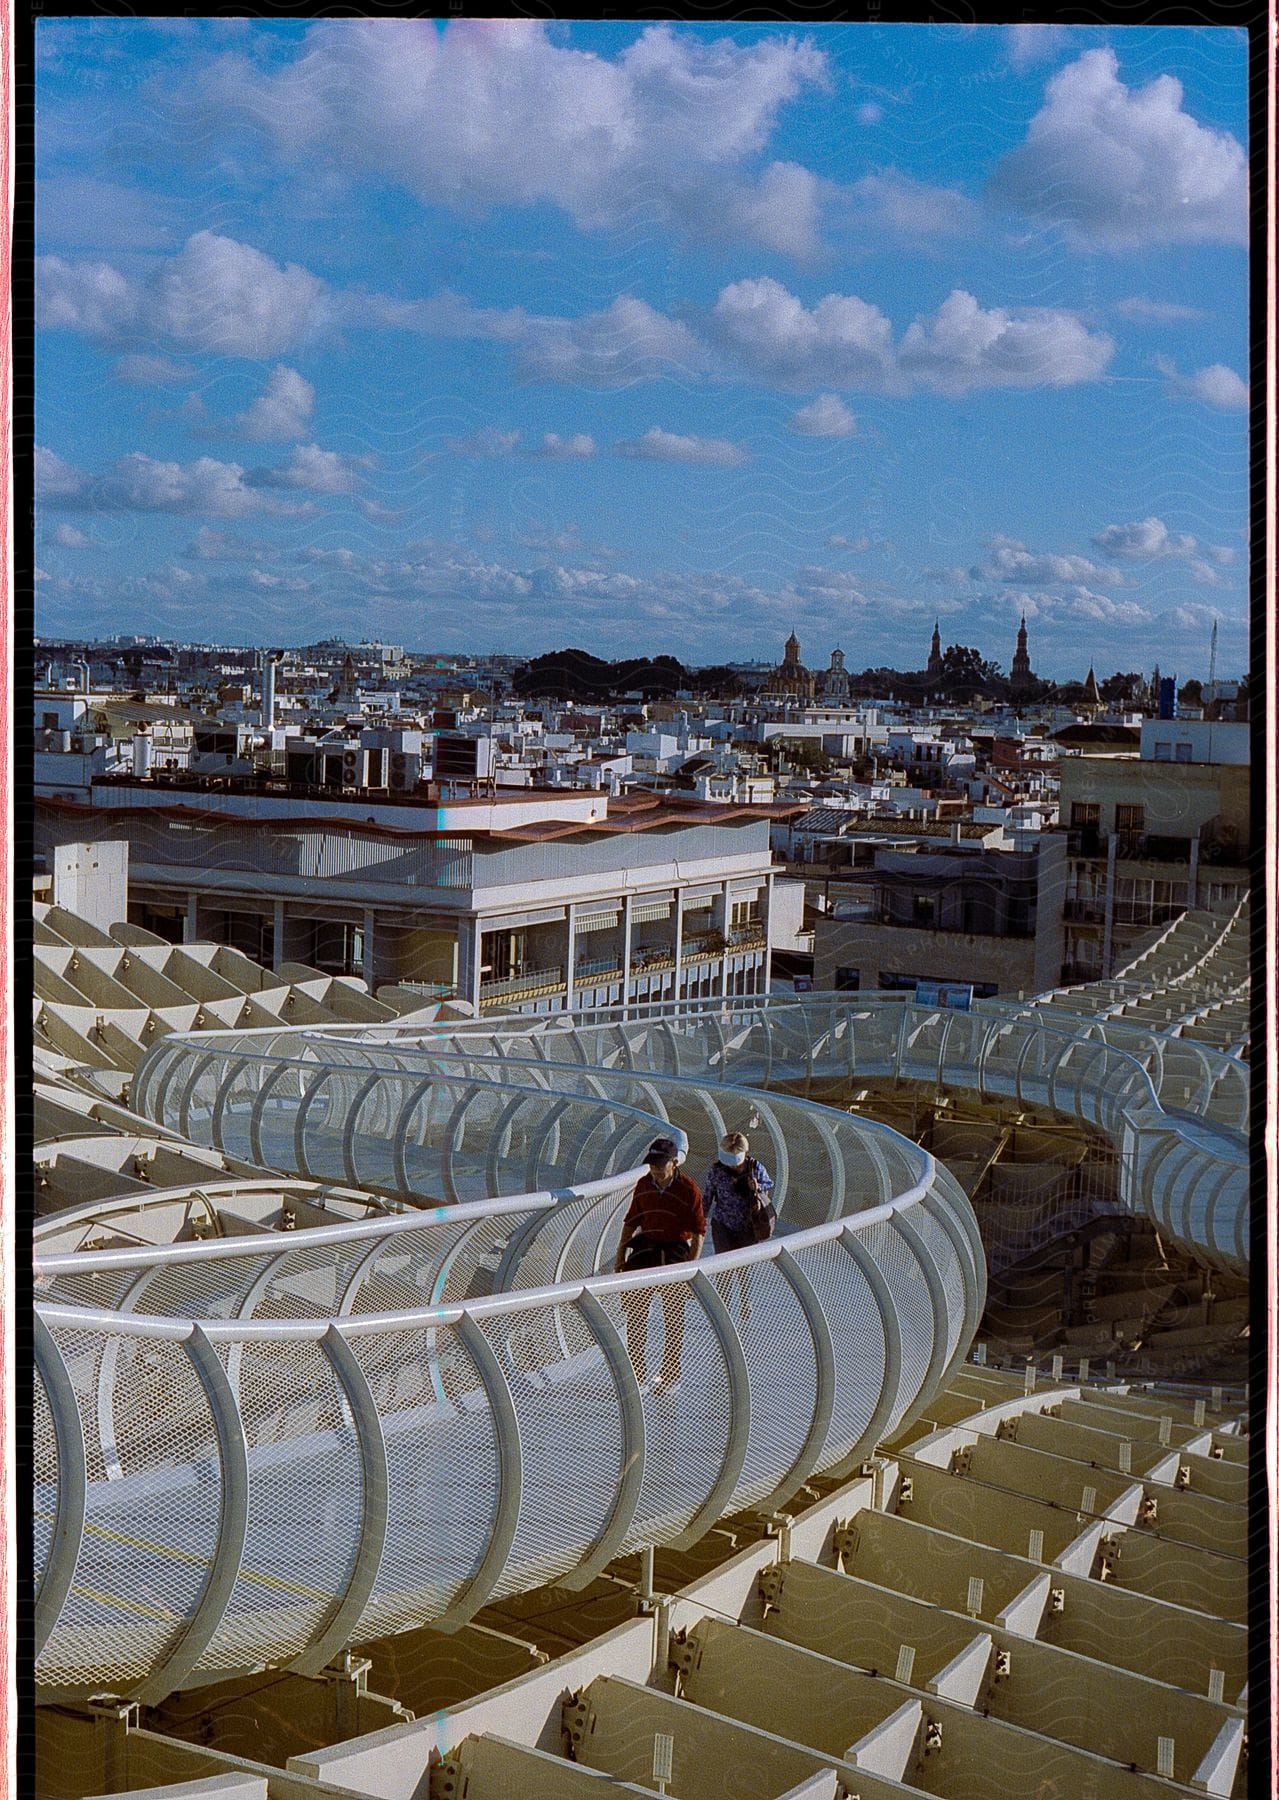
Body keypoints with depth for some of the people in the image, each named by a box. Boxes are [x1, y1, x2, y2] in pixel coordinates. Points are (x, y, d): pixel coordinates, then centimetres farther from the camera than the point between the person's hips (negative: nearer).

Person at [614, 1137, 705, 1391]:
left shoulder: (688, 1190, -12)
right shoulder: (643, 1185, 2)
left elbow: (699, 1231, -9)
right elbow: (631, 1221, 11)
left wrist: (691, 1266, -15)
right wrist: (620, 1256, 8)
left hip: (675, 1252, -4)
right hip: (646, 1248, 4)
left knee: (673, 1318, 7)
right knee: (635, 1313, 3)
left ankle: (670, 1375, 19)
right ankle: (637, 1373, 13)